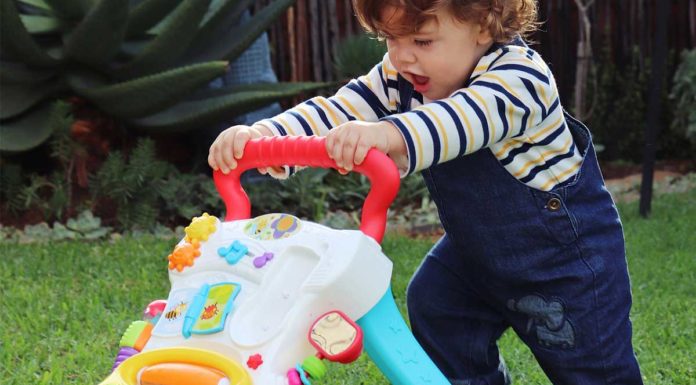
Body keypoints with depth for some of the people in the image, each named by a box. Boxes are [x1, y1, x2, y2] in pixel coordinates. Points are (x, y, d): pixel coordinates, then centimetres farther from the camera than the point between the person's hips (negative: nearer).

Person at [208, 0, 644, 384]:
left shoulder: (520, 74, -33)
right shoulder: (400, 79, -10)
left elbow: (468, 118, -54)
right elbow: (337, 113, -22)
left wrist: (388, 134, -72)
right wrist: (261, 136, -41)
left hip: (567, 253, -6)